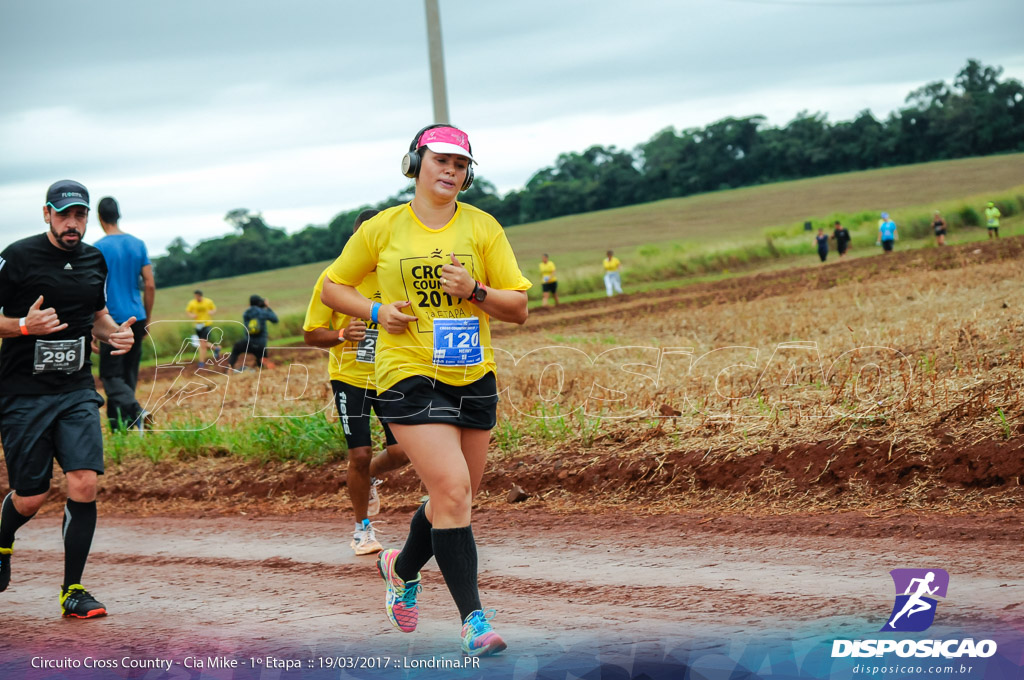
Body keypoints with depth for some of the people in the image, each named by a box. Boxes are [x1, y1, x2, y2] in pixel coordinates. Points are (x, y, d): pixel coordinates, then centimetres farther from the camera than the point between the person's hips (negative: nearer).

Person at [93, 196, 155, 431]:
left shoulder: (99, 248, -9)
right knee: (129, 373, 13)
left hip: (112, 320, -5)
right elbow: (150, 285, 7)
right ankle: (119, 424, 16)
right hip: (136, 319, 5)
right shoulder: (138, 244, 6)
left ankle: (135, 410, -27)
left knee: (111, 375, -3)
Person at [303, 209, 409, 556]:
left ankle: (369, 478, 31)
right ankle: (362, 528, 14)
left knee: (400, 452, -5)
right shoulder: (335, 277, -7)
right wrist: (342, 334, -23)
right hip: (350, 377, -3)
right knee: (360, 454, -8)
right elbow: (311, 334, -4)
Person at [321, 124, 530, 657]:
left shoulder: (482, 228, 4)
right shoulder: (383, 229, 2)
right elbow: (332, 287, 12)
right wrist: (376, 312, -5)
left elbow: (519, 308, 4)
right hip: (409, 376, -4)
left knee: (454, 497, 13)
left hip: (474, 377, 4)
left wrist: (474, 291, -14)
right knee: (452, 489, -17)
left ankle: (402, 568, 43)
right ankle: (473, 618, -13)